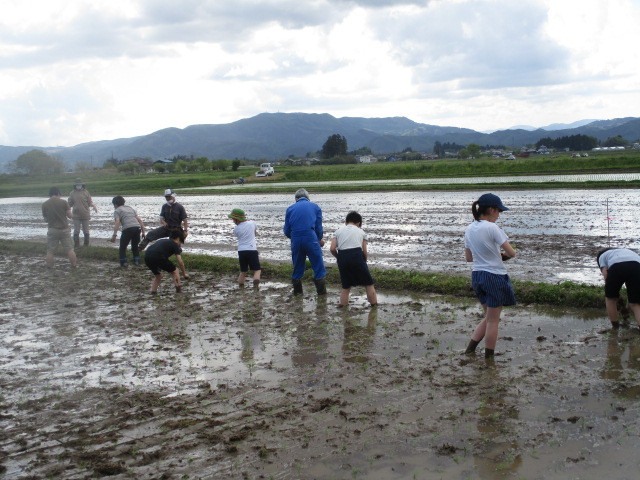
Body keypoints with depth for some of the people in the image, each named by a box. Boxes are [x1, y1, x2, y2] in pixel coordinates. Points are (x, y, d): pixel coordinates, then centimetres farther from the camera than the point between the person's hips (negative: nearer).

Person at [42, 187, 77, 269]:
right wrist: (72, 215, 16)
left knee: (50, 251, 8)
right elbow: (70, 215, -5)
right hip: (64, 229, 0)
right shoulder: (64, 202, -5)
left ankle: (49, 268, 10)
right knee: (69, 249, 9)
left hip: (52, 230, 0)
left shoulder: (44, 204, -2)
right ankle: (74, 265, 13)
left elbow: (45, 218, 6)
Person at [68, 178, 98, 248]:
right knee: (76, 231, 2)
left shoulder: (86, 192, 3)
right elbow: (70, 204, 11)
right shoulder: (72, 193, 6)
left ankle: (86, 244, 17)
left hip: (85, 215, -1)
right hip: (76, 215, 1)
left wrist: (93, 206, -17)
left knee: (86, 231, 6)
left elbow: (90, 202, 3)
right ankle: (76, 245, 10)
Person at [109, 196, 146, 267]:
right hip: (137, 227, 5)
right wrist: (143, 232, 22)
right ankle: (137, 261, 19)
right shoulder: (130, 208, 29)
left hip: (128, 229, -5)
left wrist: (114, 235, -11)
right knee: (135, 246, 24)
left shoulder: (117, 211, 12)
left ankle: (123, 262, 4)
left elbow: (117, 222, -5)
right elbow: (139, 220, 21)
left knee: (122, 247, 10)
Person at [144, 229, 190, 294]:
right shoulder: (175, 245, 15)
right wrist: (184, 274, 20)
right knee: (174, 271, 17)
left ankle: (153, 290, 16)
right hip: (158, 257, -6)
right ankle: (178, 288, 12)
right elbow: (180, 262, 9)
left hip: (147, 257, 6)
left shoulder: (162, 241, 34)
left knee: (158, 275, 29)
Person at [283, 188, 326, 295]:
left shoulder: (290, 208, 13)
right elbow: (319, 227, 7)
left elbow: (286, 231, 10)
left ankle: (297, 290, 20)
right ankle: (321, 290, 6)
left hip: (296, 241, 2)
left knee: (297, 266, 14)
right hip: (311, 238, -2)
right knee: (318, 266, 5)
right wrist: (320, 239, 23)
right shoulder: (315, 207, 10)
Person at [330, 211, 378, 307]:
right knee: (368, 283, 12)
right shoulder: (361, 231, 17)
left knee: (346, 286, 15)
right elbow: (364, 251, 9)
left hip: (342, 257, 2)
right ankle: (374, 304, 15)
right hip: (357, 255, -2)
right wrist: (364, 262, 25)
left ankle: (343, 306, 11)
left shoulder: (338, 231, 18)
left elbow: (332, 249, 5)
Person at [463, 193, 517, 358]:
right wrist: (504, 254, 10)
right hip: (495, 277, -7)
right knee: (493, 320, 5)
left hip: (476, 275, 7)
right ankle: (489, 358, 13)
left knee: (489, 317, 21)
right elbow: (511, 253, -13)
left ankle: (470, 349, 18)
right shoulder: (492, 228, -16)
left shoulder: (469, 230, 6)